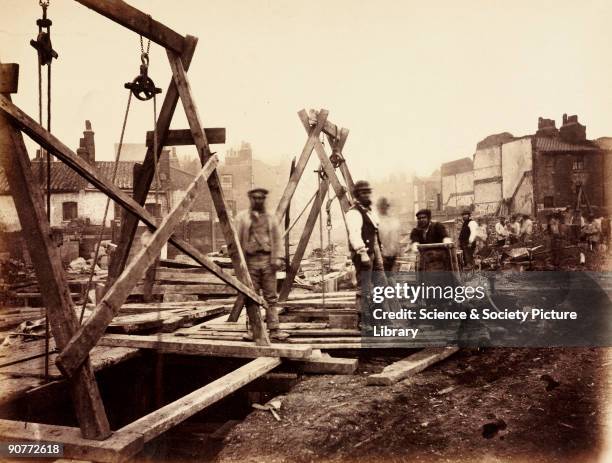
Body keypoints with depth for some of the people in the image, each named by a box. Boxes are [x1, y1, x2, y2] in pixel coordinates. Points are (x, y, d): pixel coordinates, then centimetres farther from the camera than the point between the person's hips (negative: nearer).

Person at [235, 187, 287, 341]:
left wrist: (277, 259, -1)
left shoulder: (271, 218, 14)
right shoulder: (242, 218, 7)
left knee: (271, 297, 1)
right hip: (250, 261, -1)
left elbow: (277, 240, 10)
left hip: (267, 260, 2)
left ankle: (274, 330, 3)